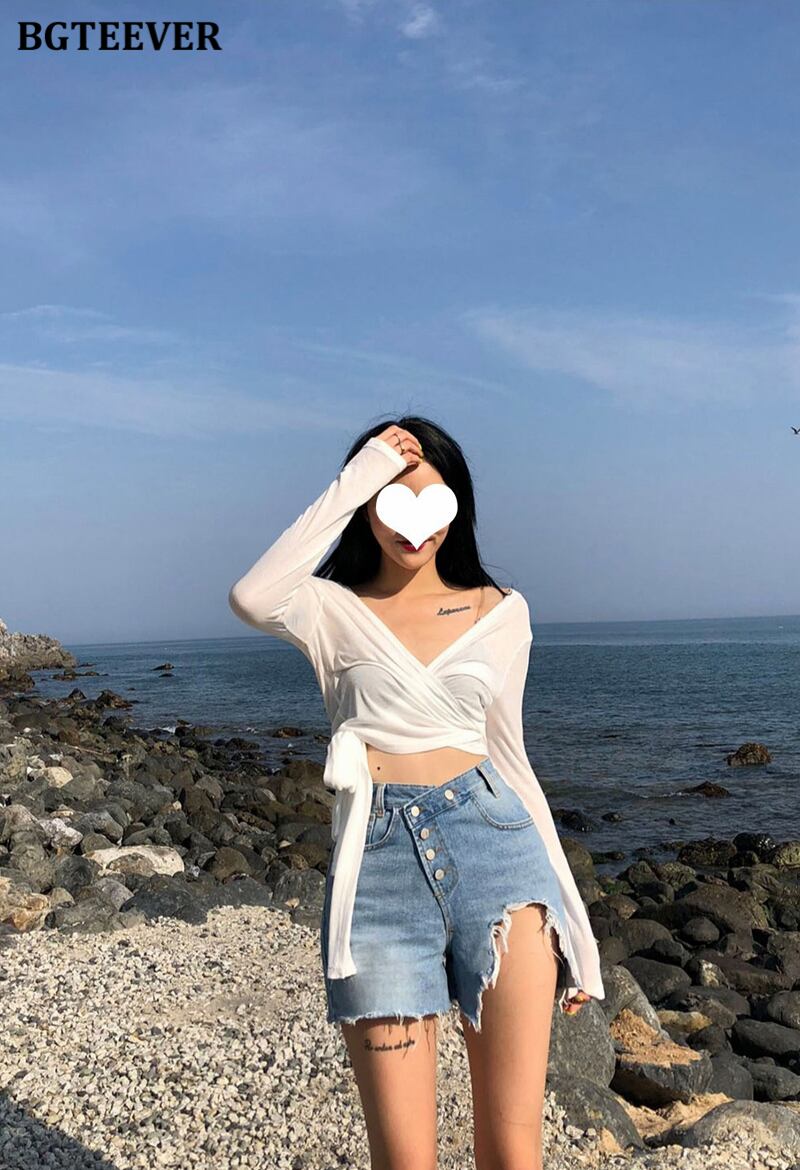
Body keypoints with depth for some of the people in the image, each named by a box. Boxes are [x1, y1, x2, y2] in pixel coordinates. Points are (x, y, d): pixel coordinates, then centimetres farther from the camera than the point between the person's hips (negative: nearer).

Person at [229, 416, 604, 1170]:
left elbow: (510, 758, 15)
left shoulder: (501, 613, 13)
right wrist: (352, 482, -10)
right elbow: (251, 600, -17)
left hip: (493, 847, 1)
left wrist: (574, 916, 12)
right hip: (377, 865, -1)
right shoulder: (333, 608, 8)